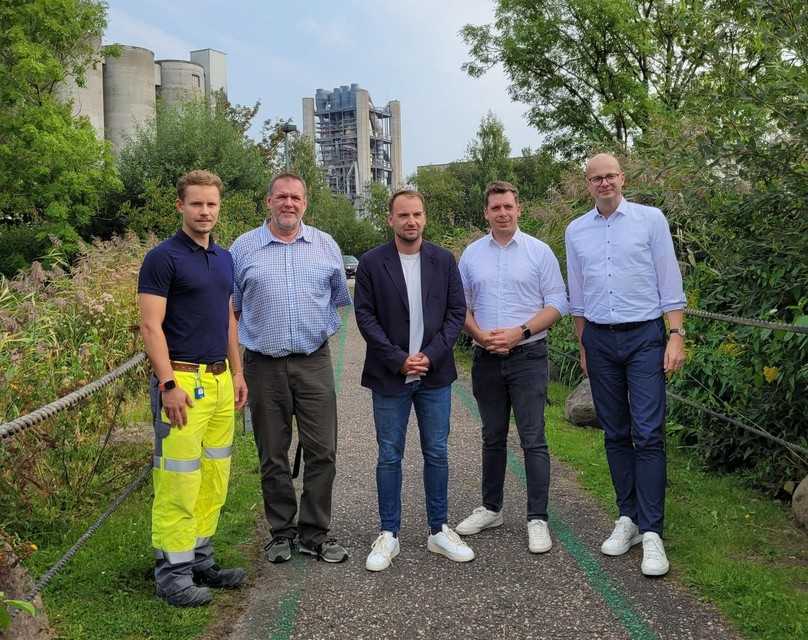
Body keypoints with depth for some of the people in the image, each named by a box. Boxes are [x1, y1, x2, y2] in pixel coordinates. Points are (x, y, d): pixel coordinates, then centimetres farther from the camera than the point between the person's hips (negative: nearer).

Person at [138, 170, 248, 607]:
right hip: (182, 381, -8)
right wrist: (168, 385, -19)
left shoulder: (224, 258, 15)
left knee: (214, 477, 11)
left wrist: (237, 373, 15)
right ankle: (172, 570, 7)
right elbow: (151, 326, -13)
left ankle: (200, 559, 23)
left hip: (219, 380, 8)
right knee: (178, 480, -4)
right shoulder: (163, 257, -8)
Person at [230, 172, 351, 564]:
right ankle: (282, 532, 23)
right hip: (264, 366, -1)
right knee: (273, 456, 9)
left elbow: (340, 298, 17)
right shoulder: (243, 248, 3)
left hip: (314, 362, 1)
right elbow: (230, 309, 9)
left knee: (322, 452, 1)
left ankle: (314, 532, 15)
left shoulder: (326, 246, 6)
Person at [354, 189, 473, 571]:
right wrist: (399, 360, -12)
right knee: (389, 456, 5)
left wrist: (431, 356, -10)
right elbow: (365, 316, -5)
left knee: (437, 453, 8)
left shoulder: (443, 260, 4)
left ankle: (439, 530, 20)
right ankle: (388, 535, 16)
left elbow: (456, 312, 2)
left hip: (435, 373, 2)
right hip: (389, 375, -2)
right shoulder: (371, 263, -2)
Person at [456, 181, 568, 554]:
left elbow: (557, 303, -3)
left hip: (528, 356, -3)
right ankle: (490, 508, 26)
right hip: (486, 358, 3)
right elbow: (461, 306, 9)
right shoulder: (471, 254, 8)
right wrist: (480, 335, -9)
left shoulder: (539, 251, -1)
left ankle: (538, 519, 3)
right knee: (493, 437, 14)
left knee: (533, 440, -4)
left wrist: (520, 332, -15)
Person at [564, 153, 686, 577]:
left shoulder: (650, 219, -1)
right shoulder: (576, 231, 9)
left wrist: (676, 335, -8)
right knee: (615, 433, 8)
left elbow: (669, 282, -1)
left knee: (648, 434, -8)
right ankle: (627, 518, 18)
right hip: (599, 339, 4)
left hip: (644, 335, -3)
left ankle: (651, 533, -5)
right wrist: (583, 346, 15)